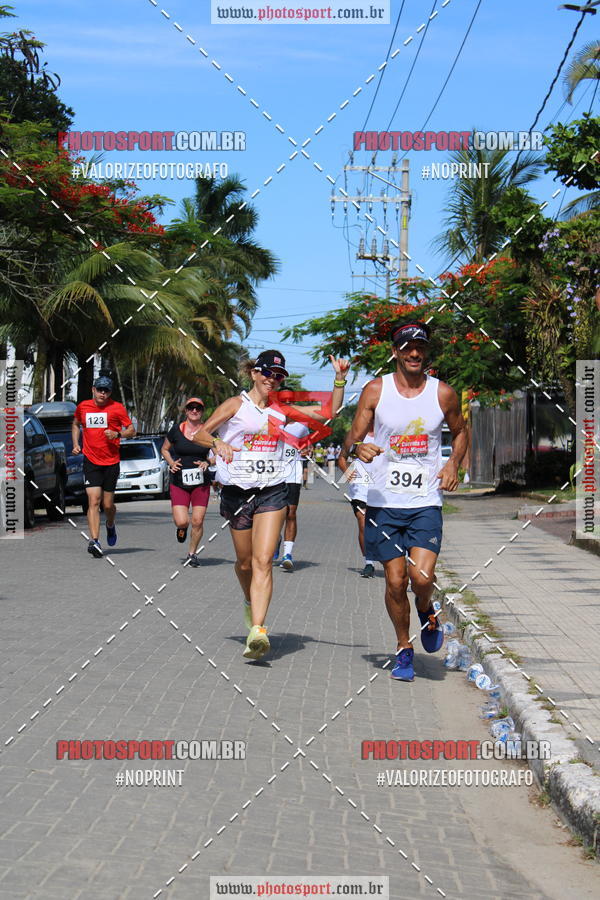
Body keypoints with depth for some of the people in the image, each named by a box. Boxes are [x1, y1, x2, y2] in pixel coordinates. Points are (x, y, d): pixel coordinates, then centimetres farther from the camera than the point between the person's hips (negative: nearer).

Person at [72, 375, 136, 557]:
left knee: (108, 504, 6)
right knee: (93, 501, -13)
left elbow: (132, 430, 1)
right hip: (91, 461, 1)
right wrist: (75, 444, 11)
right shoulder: (83, 407, 5)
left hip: (111, 462, -1)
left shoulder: (117, 408, -2)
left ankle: (110, 526, 39)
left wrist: (118, 434, -18)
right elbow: (76, 424, 25)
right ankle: (94, 541, -18)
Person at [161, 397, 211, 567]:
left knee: (197, 521, -3)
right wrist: (171, 463, -3)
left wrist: (207, 463, -9)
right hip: (179, 482, 0)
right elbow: (164, 449, 15)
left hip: (201, 483, 1)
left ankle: (192, 553, 18)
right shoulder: (176, 431, 0)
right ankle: (182, 528, 27)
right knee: (182, 521, -12)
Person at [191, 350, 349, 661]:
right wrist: (218, 442, -22)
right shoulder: (236, 405, 0)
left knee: (263, 562, -13)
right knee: (245, 562, 11)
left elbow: (330, 412, 12)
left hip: (272, 492, 1)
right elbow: (199, 434, -2)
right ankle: (251, 603, 43)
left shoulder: (281, 409, 10)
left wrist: (339, 379, 1)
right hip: (237, 491, -1)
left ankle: (257, 630, -21)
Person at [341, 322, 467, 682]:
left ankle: (427, 612, 20)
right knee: (396, 581, 1)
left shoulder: (443, 393, 2)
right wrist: (358, 448, -23)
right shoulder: (375, 390, 0)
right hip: (384, 501, 0)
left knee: (422, 576, -15)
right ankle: (404, 648, 23)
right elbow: (351, 440, 1)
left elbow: (460, 432, 20)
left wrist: (453, 464, 1)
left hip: (426, 502, 0)